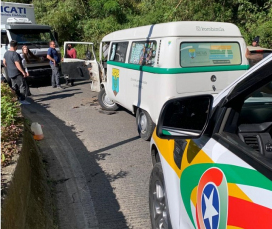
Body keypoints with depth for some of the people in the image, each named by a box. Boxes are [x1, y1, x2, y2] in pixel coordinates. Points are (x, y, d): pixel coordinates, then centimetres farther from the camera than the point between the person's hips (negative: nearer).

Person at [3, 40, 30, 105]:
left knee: (14, 87, 17)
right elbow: (18, 65, -23)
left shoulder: (6, 53, 7)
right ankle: (22, 100, -3)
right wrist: (23, 72, -18)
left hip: (11, 73, 9)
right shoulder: (15, 54, -20)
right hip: (17, 73, -9)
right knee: (22, 86, -3)